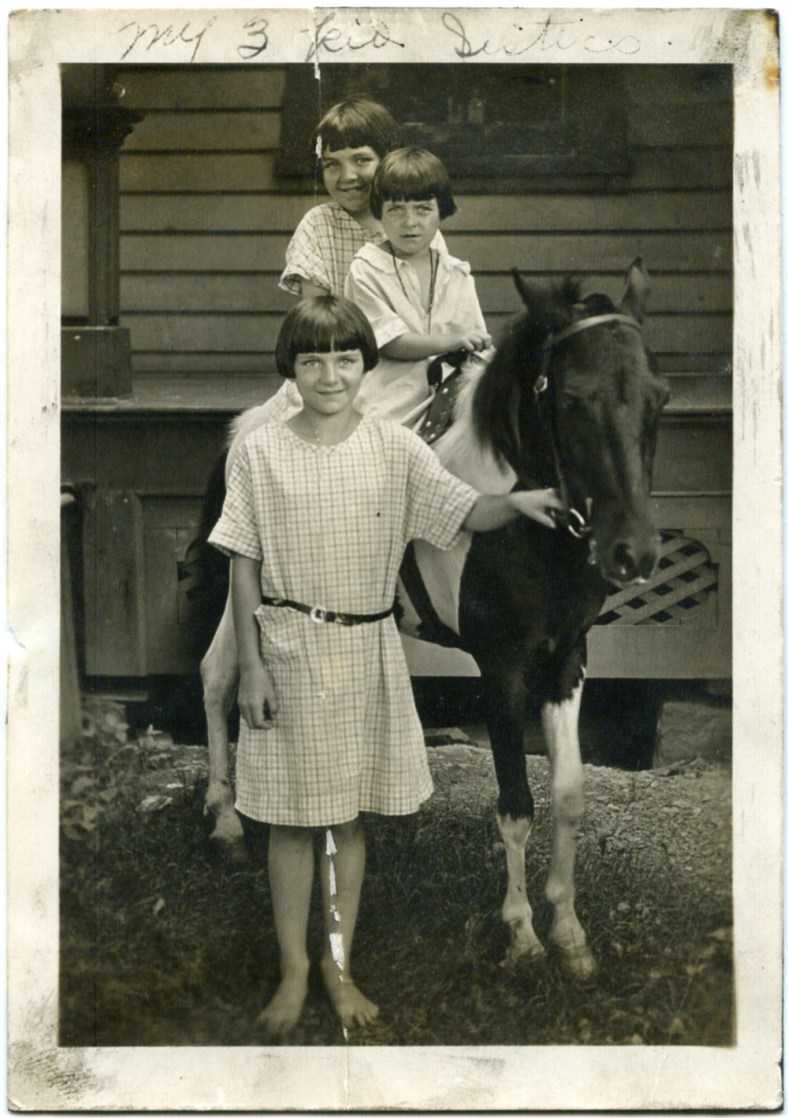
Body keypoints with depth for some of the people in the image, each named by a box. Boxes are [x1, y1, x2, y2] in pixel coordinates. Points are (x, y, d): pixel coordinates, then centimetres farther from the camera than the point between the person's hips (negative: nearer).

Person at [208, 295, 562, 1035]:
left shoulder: (395, 448, -1)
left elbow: (464, 514, -6)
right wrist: (250, 664, -5)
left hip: (366, 650, 2)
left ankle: (339, 965, 25)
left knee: (348, 815, 11)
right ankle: (293, 972, 20)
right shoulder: (261, 453, -5)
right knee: (291, 820, 6)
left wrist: (517, 502, -28)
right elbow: (244, 565, -2)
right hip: (289, 648, -1)